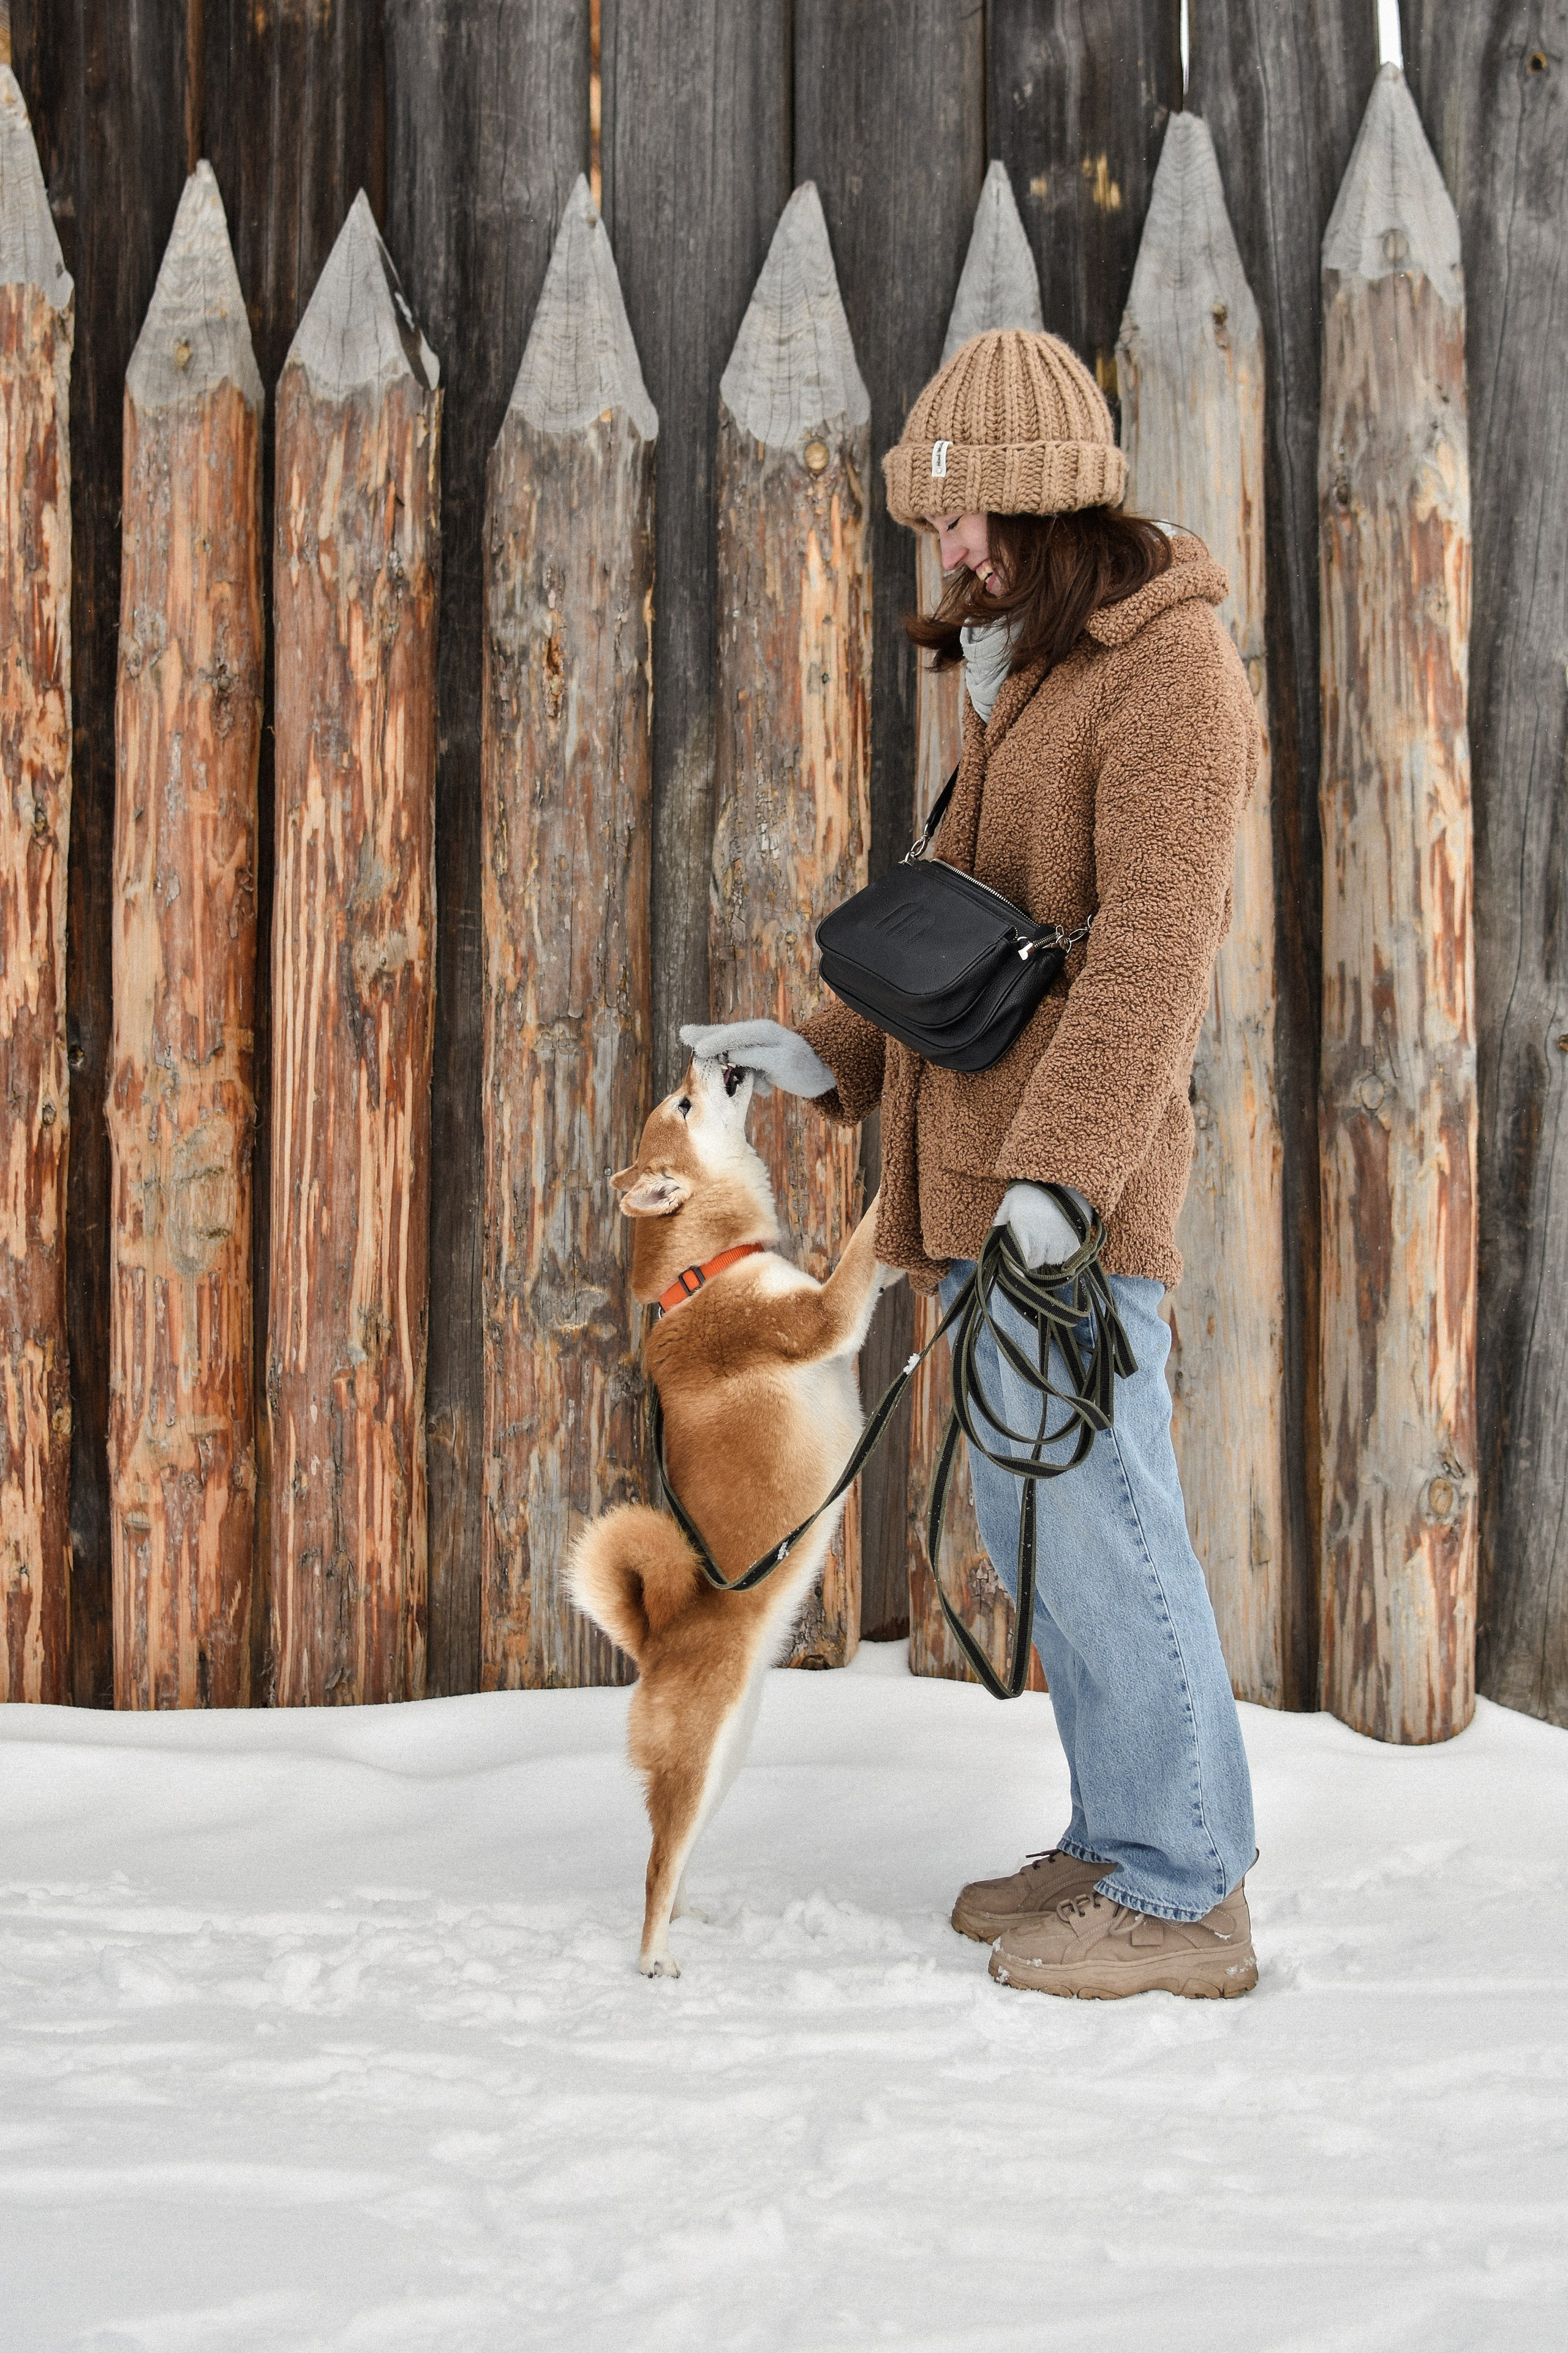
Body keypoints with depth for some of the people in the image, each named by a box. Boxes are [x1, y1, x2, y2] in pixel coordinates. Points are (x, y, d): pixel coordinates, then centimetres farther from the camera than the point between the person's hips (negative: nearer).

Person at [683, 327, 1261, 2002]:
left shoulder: (1170, 673, -11)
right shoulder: (1016, 683, 20)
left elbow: (1154, 943, -20)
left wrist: (1061, 1169, -27)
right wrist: (830, 1056, 16)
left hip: (1067, 1188, -10)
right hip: (974, 1179, 10)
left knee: (1100, 1520, -7)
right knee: (1026, 1524, 14)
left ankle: (1184, 1898, 2)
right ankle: (1118, 1841, 25)